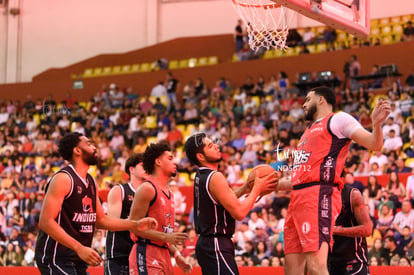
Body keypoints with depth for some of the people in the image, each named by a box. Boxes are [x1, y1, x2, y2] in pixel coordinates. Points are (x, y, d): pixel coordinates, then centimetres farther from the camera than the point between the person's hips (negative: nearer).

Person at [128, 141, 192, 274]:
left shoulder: (168, 193, 19)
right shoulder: (147, 188, -9)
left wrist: (176, 254, 17)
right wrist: (166, 237, -21)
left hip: (163, 254, 9)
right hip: (146, 254, -9)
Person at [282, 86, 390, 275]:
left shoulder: (338, 120, 5)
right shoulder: (309, 132, 29)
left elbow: (374, 144, -6)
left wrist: (376, 124, -25)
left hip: (319, 196, -9)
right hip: (298, 197, 9)